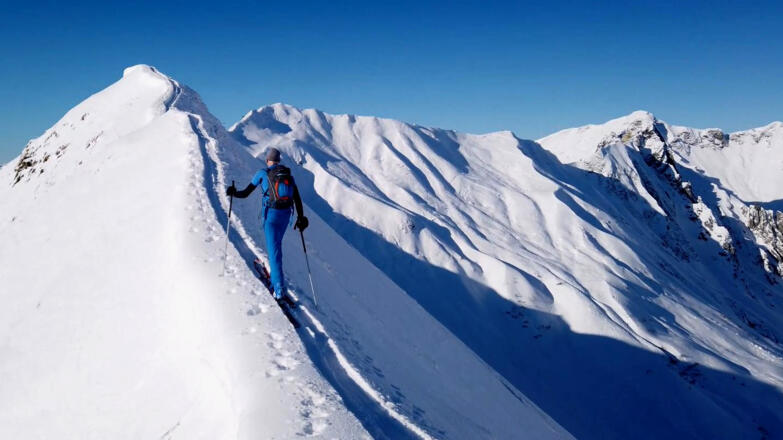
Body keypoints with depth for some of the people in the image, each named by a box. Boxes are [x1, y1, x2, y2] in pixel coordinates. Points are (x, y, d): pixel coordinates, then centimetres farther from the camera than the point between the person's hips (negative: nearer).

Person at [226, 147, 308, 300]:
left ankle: (279, 288, -13)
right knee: (276, 243, 26)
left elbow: (245, 193, 4)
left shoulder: (262, 174, 0)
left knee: (274, 250, -5)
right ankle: (275, 276, 37)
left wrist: (233, 193, 23)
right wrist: (300, 218, 12)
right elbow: (297, 198, 7)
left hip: (270, 214, -4)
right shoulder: (288, 174, 11)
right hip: (286, 214, 4)